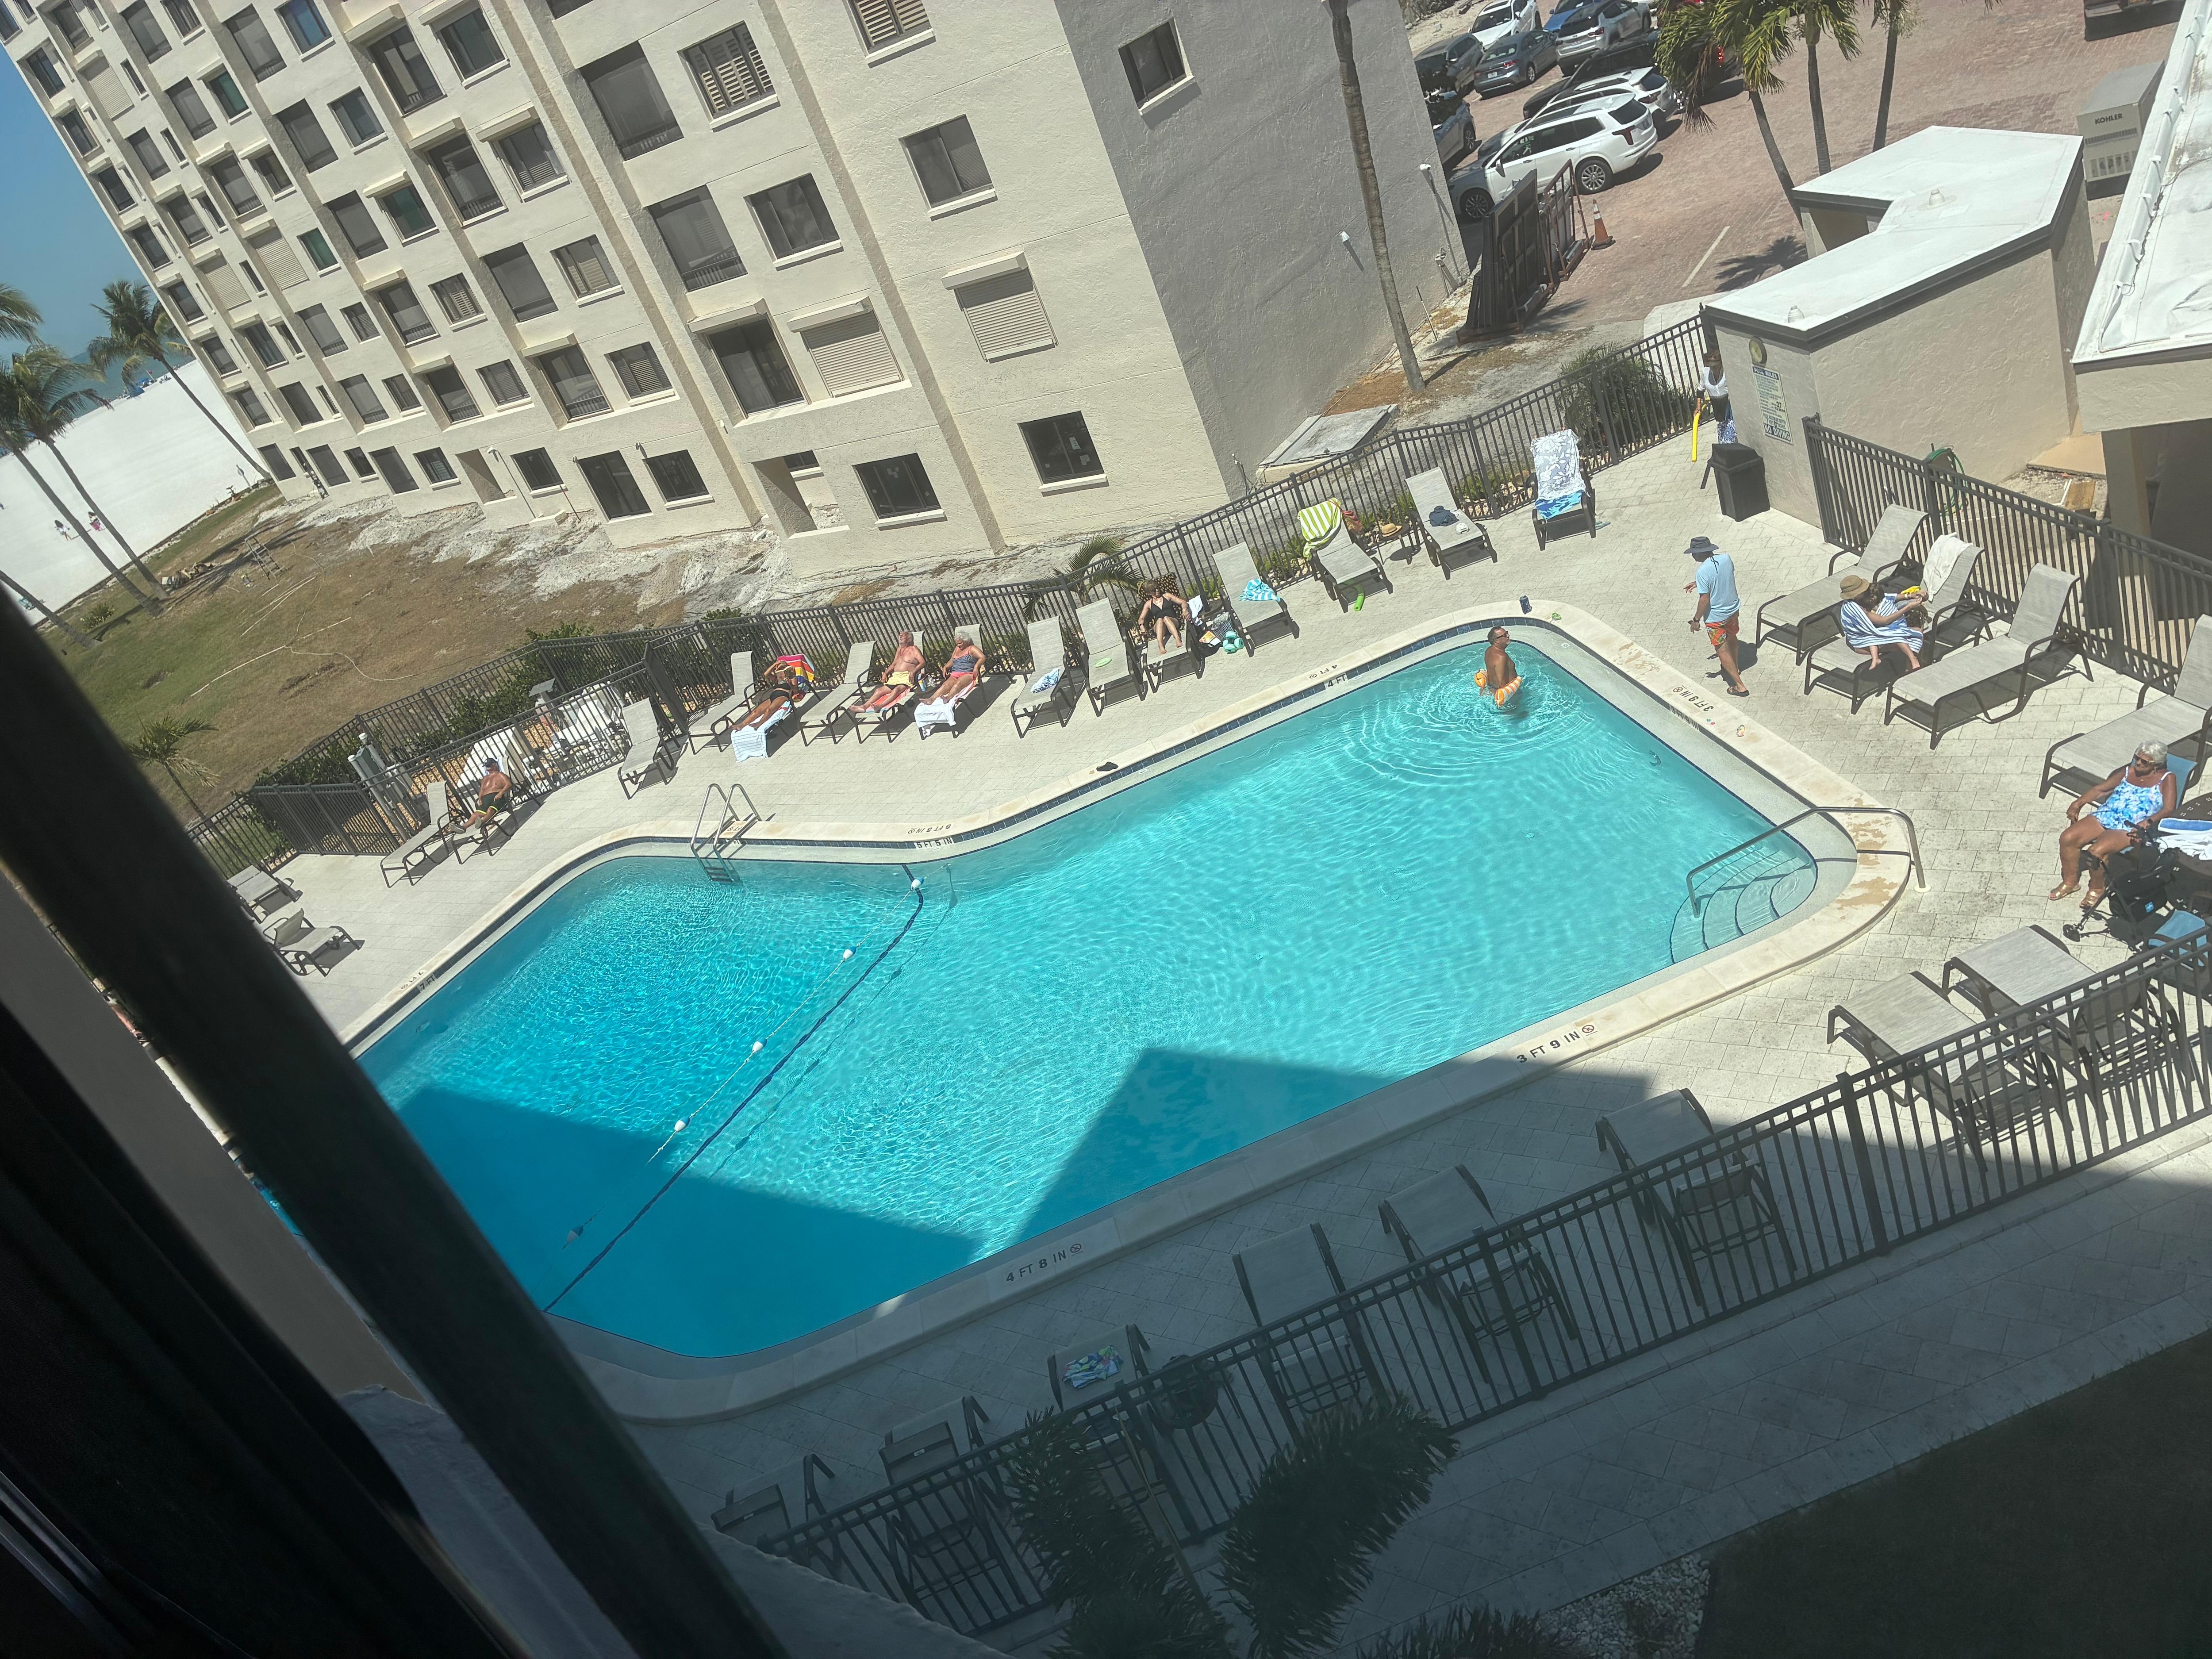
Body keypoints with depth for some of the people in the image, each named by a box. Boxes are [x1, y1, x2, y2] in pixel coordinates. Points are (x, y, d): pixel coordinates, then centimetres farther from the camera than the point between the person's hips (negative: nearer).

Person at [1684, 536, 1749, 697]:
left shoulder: (1703, 572, -29)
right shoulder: (1726, 558, -8)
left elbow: (1705, 600, -25)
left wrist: (1696, 619, -12)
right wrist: (1698, 583, 17)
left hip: (1715, 617, -7)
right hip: (1733, 609, 8)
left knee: (1722, 650, 6)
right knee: (1731, 638, 31)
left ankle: (1740, 686, 8)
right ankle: (1734, 668, 54)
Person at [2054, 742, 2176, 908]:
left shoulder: (2166, 779, 4)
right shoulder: (2128, 771, 19)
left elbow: (2168, 809, -7)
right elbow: (2101, 789, 22)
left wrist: (2147, 822, -25)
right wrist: (2079, 802, 4)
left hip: (2130, 829, -6)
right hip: (2105, 817, 6)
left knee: (2096, 851, -31)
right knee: (2068, 838, -16)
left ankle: (2097, 889, -4)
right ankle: (2070, 881, 3)